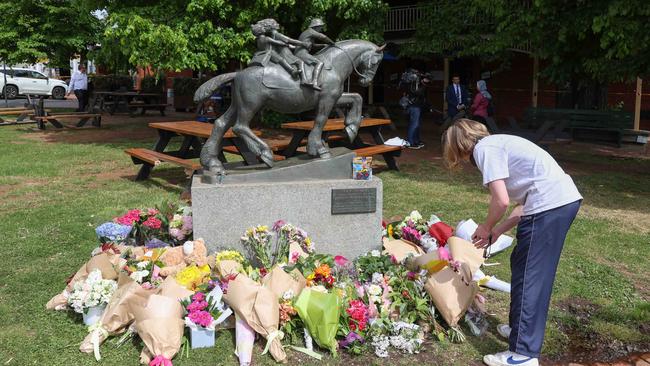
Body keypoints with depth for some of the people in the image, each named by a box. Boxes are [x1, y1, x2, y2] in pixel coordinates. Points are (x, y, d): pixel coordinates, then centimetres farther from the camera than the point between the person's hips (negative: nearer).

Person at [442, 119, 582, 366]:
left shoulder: (484, 148, -5)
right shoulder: (498, 144, 23)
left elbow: (501, 200, -14)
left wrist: (486, 228, 5)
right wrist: (498, 230, 18)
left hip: (549, 206, -10)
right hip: (566, 199, 10)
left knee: (528, 276, -3)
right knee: (522, 265, 22)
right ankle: (522, 328, 36)